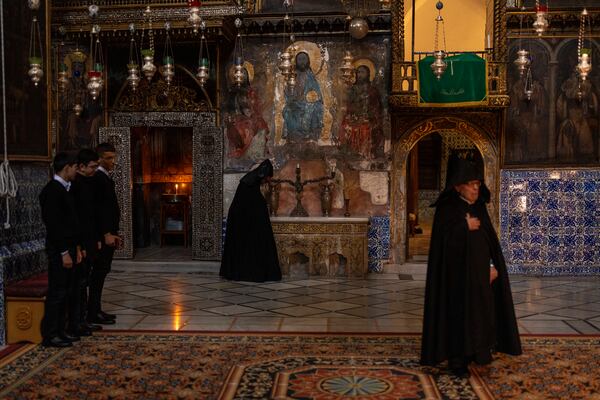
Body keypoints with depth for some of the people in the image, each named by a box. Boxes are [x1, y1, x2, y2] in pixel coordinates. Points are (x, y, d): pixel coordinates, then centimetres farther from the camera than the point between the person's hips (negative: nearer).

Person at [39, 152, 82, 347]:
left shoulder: (65, 189, 14)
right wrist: (64, 252, -19)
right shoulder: (52, 191, -15)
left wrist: (76, 248, 15)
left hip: (68, 248, 9)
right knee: (56, 293, -3)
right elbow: (53, 225, -20)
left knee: (66, 292, 12)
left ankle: (60, 331, 21)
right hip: (59, 251, -9)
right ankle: (49, 336, 5)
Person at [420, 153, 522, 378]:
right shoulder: (447, 209, -9)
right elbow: (443, 240, -16)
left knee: (480, 310, 9)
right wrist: (465, 227, -15)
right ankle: (457, 359, 6)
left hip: (480, 271, 6)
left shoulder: (480, 208, 9)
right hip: (457, 271, -6)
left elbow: (491, 238, 9)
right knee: (458, 312, -2)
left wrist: (493, 265, -1)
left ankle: (475, 351, 23)